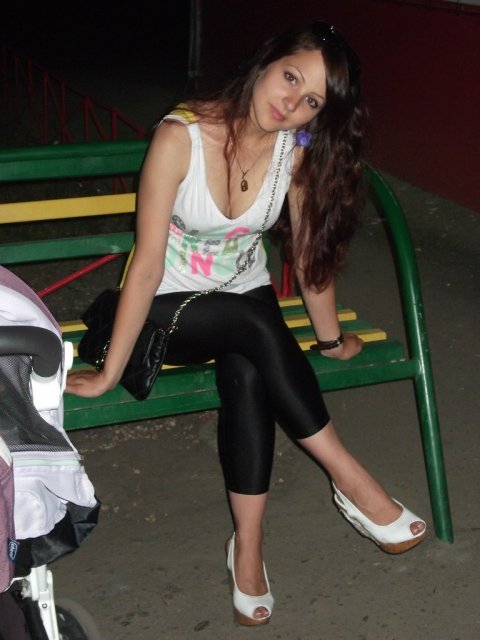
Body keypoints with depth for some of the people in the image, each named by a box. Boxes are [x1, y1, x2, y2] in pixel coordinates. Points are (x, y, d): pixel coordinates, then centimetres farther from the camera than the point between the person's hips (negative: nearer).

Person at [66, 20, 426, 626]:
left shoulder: (298, 148, -13)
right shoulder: (180, 136, -24)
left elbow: (310, 252, 0)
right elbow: (147, 267, -24)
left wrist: (331, 339, 8)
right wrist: (109, 373, -20)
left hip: (247, 299, 3)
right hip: (171, 309, -3)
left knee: (248, 371, -31)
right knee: (257, 326, -33)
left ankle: (247, 548, -22)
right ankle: (350, 479, -21)